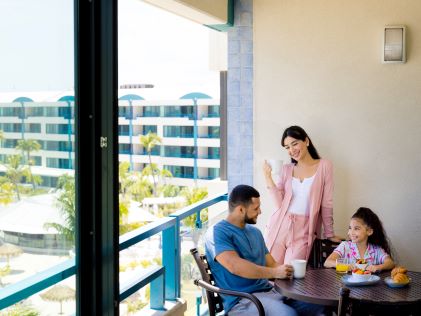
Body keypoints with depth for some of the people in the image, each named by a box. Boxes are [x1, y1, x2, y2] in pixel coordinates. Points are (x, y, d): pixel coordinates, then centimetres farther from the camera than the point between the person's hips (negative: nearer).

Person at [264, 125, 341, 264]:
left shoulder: (324, 166, 0)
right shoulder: (286, 169, 9)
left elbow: (327, 203, 2)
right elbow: (280, 203, 0)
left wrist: (329, 234, 5)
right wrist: (268, 178, -7)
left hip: (304, 231, -3)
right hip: (279, 226, 3)